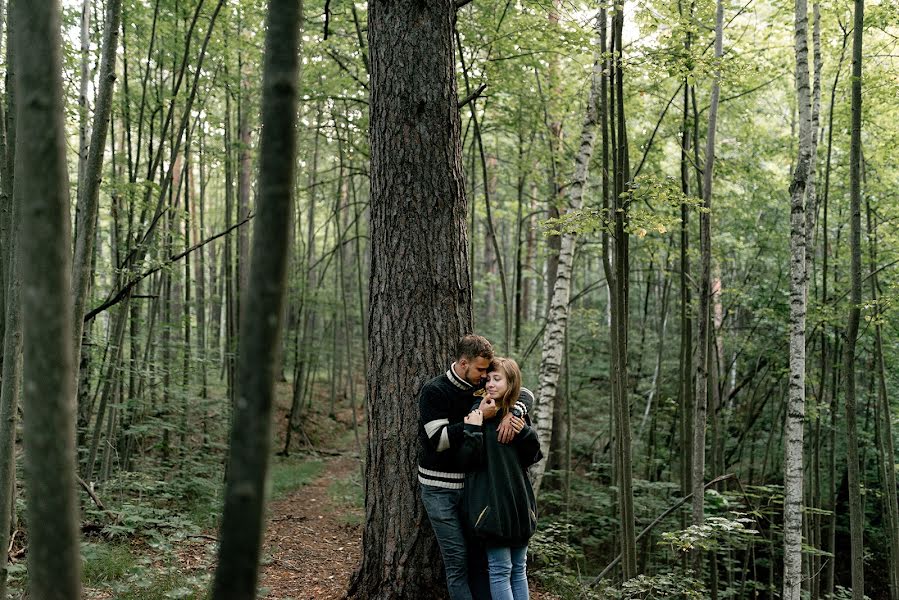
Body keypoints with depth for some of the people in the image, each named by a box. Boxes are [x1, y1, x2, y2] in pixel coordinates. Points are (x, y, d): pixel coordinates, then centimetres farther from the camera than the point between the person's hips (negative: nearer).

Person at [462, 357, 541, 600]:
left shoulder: (518, 415, 5)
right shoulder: (479, 414, -8)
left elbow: (531, 458, 8)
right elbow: (471, 460, -15)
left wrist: (525, 432, -9)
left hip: (518, 501, 5)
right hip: (492, 500, -5)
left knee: (519, 568, 12)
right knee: (500, 570, -1)